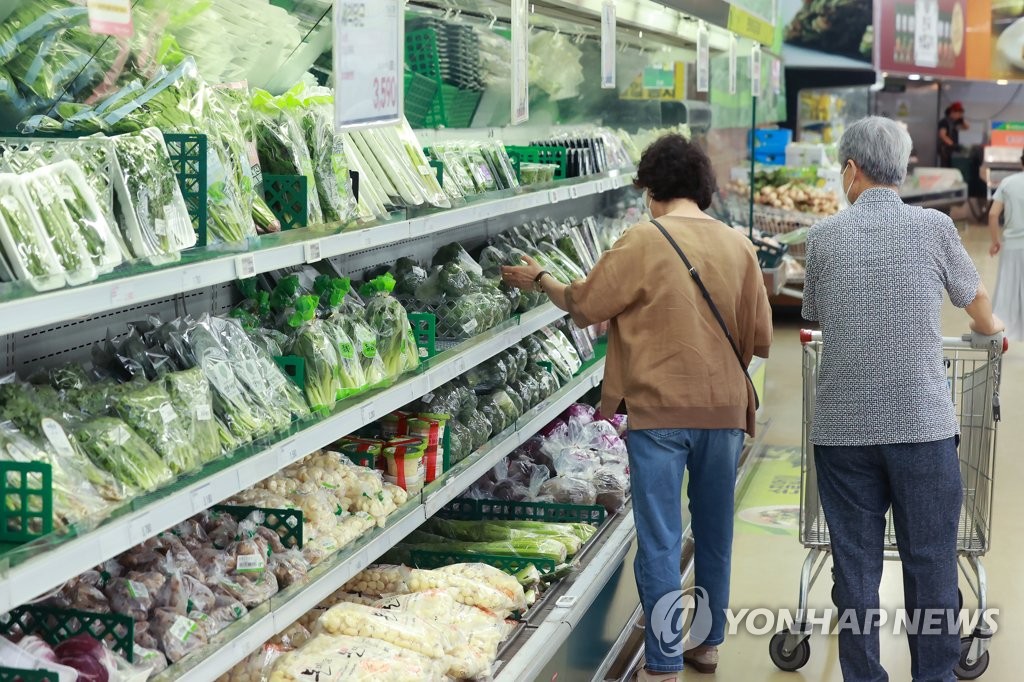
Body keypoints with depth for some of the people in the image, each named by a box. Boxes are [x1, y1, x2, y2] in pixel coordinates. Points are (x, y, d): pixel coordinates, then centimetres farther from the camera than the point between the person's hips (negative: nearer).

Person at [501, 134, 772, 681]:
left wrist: (539, 279, 17)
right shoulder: (739, 247, 2)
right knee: (714, 533, 18)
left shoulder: (644, 242, -10)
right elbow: (759, 340, 5)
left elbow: (584, 305, -1)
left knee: (660, 541, 2)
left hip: (660, 410, -4)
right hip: (724, 408, 5)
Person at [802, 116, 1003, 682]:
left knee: (855, 565, 8)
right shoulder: (933, 227, -1)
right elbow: (974, 298, 17)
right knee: (930, 564, 8)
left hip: (843, 427, 1)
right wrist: (990, 328, 39)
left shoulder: (824, 236, 2)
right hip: (923, 424, -1)